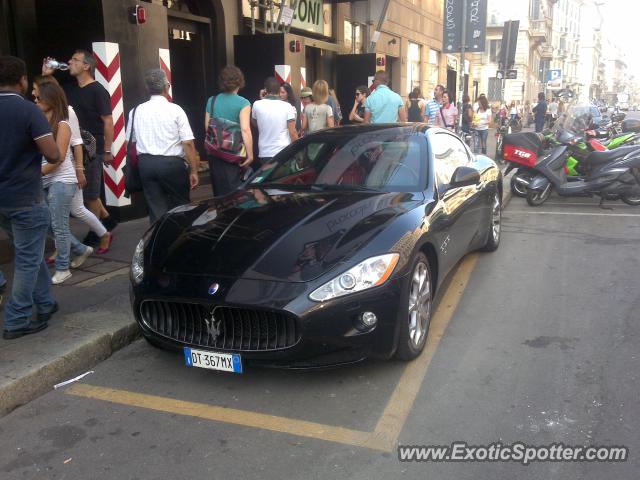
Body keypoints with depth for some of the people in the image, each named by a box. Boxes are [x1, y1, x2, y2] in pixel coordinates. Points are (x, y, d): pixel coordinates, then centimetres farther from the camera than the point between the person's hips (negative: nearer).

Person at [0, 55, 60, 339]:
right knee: (28, 259, 3)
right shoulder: (29, 111, -15)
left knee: (29, 253, 20)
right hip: (25, 198, -7)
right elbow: (53, 156, -19)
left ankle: (45, 305, 30)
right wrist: (36, 148, 2)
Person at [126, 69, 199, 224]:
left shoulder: (136, 111, 7)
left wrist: (138, 167, 21)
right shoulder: (175, 110, -5)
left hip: (145, 163, 4)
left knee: (156, 208, 7)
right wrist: (194, 171, -6)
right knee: (179, 206, 10)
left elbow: (130, 143, 10)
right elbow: (188, 143, -10)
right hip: (172, 164, -3)